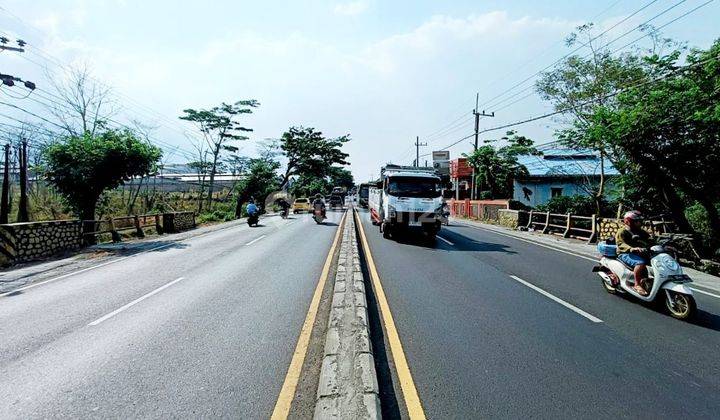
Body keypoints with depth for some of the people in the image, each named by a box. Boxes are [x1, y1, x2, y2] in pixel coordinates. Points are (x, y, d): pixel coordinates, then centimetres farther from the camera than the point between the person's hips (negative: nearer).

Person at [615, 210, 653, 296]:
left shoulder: (641, 232, 21)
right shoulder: (622, 232, -5)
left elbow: (650, 239, 13)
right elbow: (621, 244, -21)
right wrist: (632, 249, -40)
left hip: (641, 253, 8)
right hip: (626, 254, -8)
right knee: (641, 263, -34)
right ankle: (637, 285, -25)